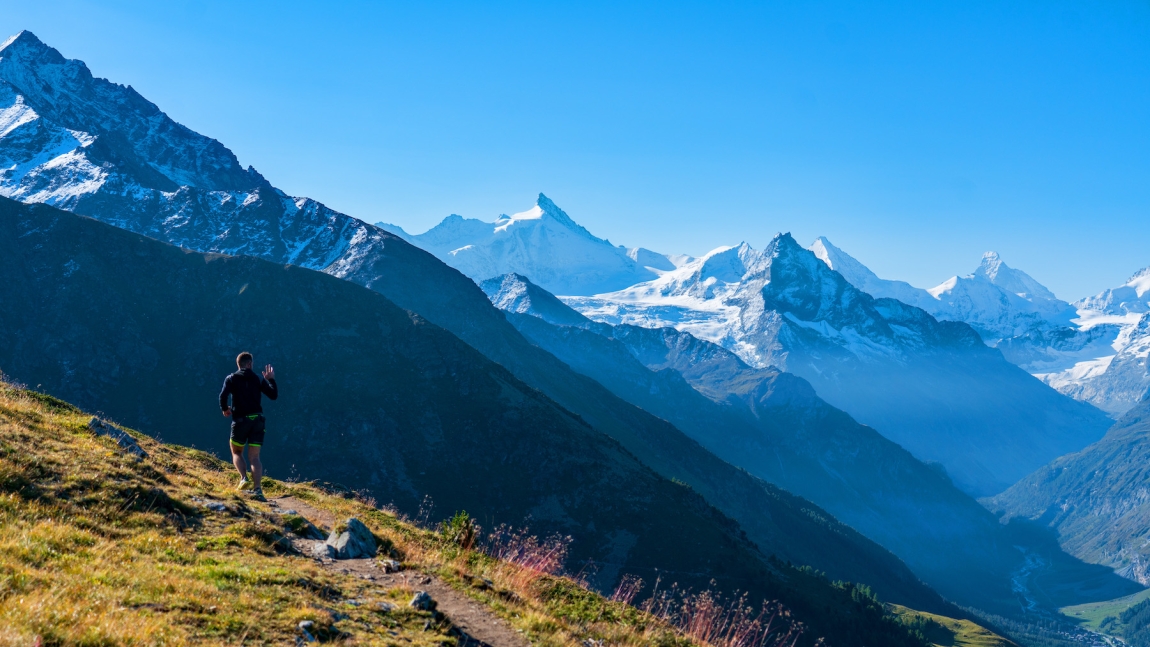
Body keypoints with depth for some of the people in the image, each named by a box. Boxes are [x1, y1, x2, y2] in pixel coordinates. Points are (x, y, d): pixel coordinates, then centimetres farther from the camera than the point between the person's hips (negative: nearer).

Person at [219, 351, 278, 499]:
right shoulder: (259, 379, 7)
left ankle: (244, 478, -6)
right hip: (257, 420, 2)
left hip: (240, 420, -2)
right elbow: (274, 395, 3)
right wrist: (271, 380, 17)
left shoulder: (231, 379, 3)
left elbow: (223, 395, -12)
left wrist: (224, 409, 7)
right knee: (254, 457, 2)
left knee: (236, 453, 19)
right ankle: (257, 489, -13)